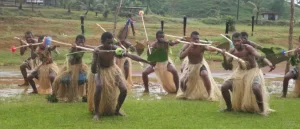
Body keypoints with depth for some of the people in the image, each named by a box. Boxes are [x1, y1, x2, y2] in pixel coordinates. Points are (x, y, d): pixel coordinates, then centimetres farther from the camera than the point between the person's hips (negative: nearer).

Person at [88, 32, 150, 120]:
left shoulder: (115, 49, -23)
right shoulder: (97, 51, -29)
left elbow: (130, 56, -27)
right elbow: (93, 71, -33)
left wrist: (147, 61, -35)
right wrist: (96, 57, -49)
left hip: (113, 70, 3)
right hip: (100, 71, -3)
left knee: (124, 90, -11)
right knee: (99, 87, -33)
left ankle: (116, 110, 15)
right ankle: (96, 112, -16)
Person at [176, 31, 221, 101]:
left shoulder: (202, 46, -25)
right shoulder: (187, 46, -19)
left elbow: (210, 49, -47)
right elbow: (181, 57, -32)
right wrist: (189, 48, -38)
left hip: (200, 64, -2)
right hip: (190, 65, 2)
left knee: (205, 75, -32)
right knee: (182, 81, -6)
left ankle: (209, 95, -16)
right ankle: (184, 94, 30)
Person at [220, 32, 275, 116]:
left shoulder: (248, 48, -22)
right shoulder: (232, 51, -6)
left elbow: (259, 56, -35)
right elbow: (227, 64, -6)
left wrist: (268, 63, -54)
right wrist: (224, 56, -25)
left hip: (253, 71, -5)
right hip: (240, 72, 5)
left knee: (255, 88, -36)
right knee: (224, 87, -7)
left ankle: (262, 110, -12)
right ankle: (229, 107, 17)